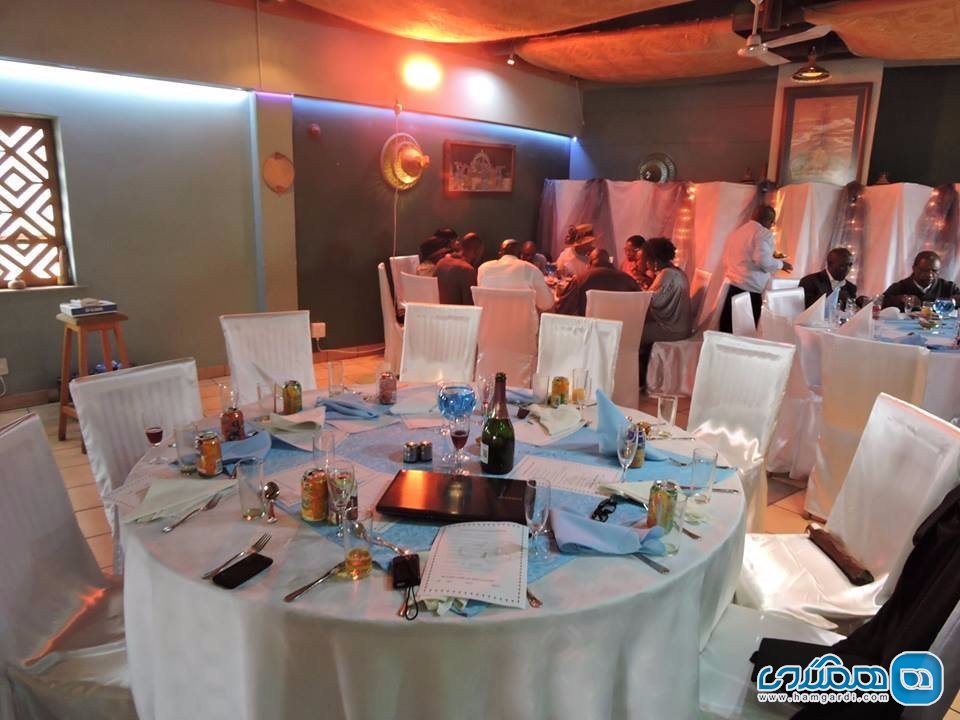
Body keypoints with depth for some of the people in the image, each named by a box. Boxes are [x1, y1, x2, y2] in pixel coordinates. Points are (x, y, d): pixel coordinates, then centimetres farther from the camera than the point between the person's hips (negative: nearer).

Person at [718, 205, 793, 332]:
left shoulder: (735, 233, 18)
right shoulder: (764, 233, -4)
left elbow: (726, 263, 21)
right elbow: (763, 260, -17)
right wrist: (780, 264, -1)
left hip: (731, 287, 7)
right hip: (752, 289, -7)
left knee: (728, 331, 5)